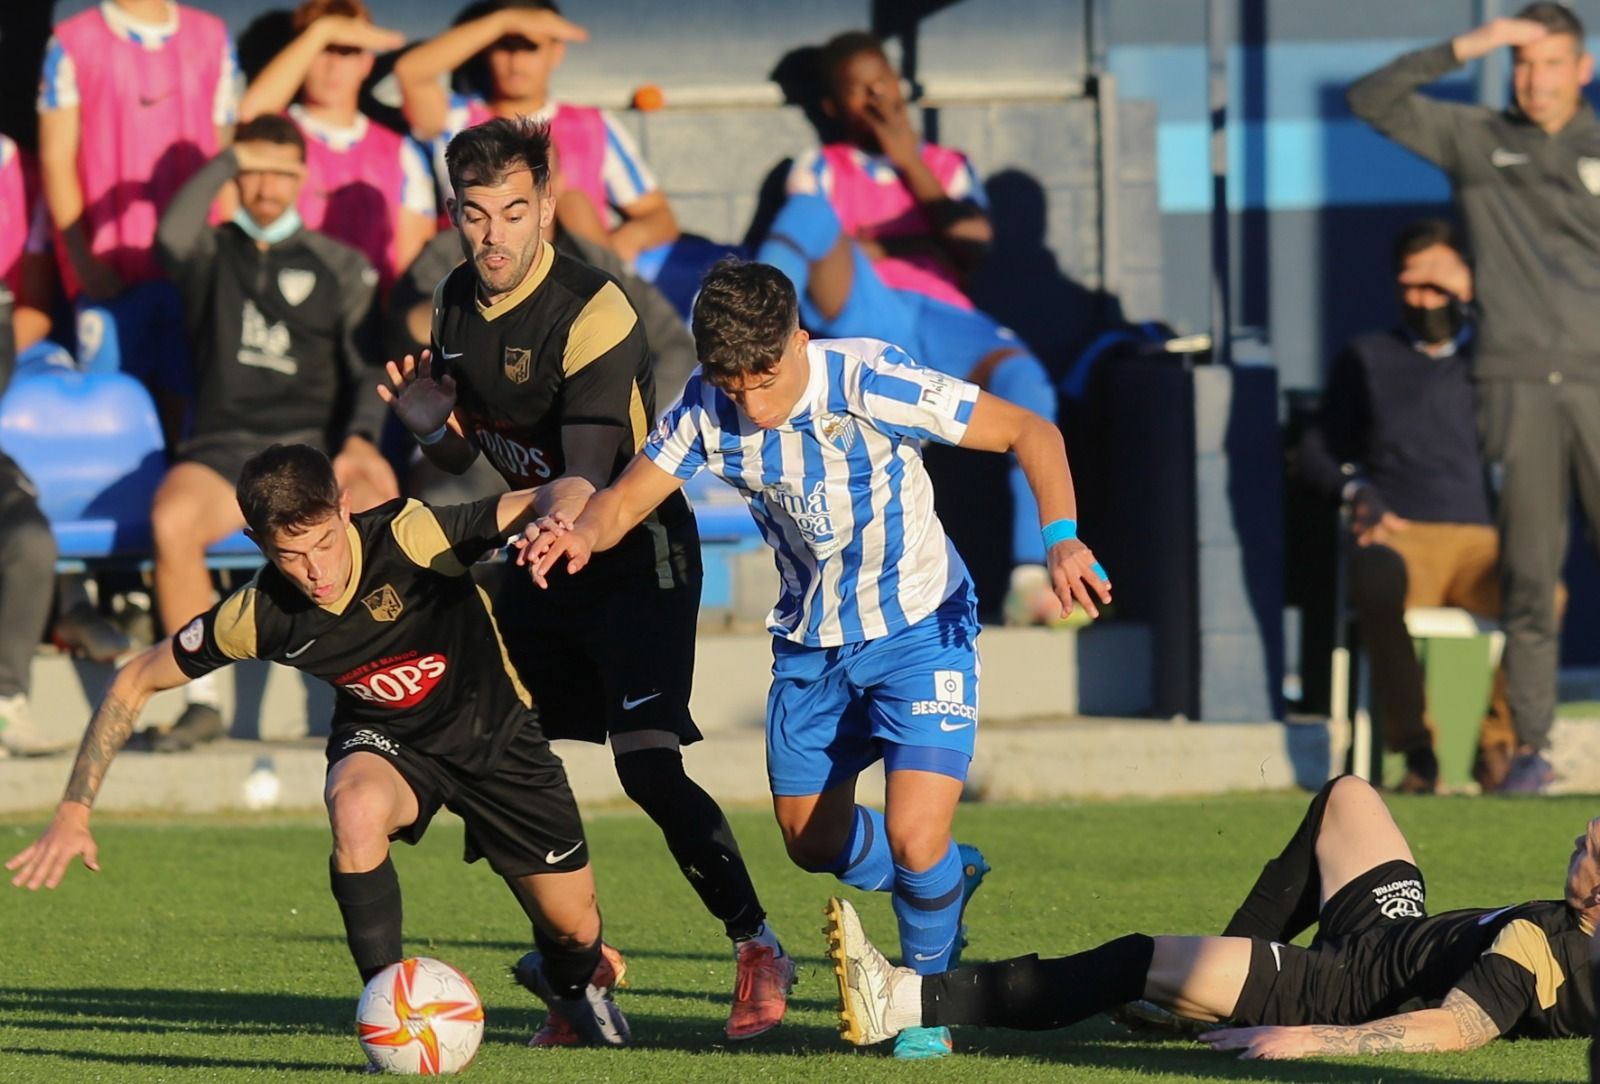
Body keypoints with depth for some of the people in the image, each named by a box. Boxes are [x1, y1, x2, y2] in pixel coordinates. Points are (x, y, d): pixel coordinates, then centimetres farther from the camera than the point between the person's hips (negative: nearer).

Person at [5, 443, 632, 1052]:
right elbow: (136, 681, -11)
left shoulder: (412, 538, -34)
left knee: (575, 931, 2)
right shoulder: (258, 616, -25)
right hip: (383, 738, 0)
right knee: (356, 808, -37)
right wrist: (74, 812, -14)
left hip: (495, 727, 0)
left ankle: (568, 984, 42)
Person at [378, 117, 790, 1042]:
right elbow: (462, 455, 14)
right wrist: (433, 426, -9)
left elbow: (588, 477, -31)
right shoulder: (459, 302, 2)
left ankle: (759, 947, -6)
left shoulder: (595, 316, -21)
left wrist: (558, 522, -53)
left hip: (638, 556, -7)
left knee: (648, 766, -20)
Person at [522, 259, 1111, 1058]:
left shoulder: (869, 385, -27)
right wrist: (582, 533, -36)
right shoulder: (710, 409, -14)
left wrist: (1061, 540, -35)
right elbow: (624, 500, -11)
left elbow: (1029, 432, -21)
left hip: (920, 630, -5)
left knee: (915, 838, -18)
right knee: (813, 842, 14)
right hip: (810, 643, 5)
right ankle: (951, 880, 44)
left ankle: (926, 984, 12)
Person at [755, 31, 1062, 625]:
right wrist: (900, 245, -1)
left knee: (1024, 379, -34)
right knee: (810, 209, -30)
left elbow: (973, 245, 9)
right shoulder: (822, 169, 25)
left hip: (941, 318, 1)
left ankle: (1031, 579, -45)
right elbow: (807, 234, 5)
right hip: (862, 315, -1)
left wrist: (909, 163, 9)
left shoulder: (947, 166, 30)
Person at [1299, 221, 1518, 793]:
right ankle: (1415, 746, -29)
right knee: (1377, 579, -40)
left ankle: (1500, 744, -19)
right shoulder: (1368, 357, 25)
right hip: (1401, 534, 0)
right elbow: (1316, 450, 22)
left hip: (1487, 537, 0)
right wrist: (1356, 489, 1)